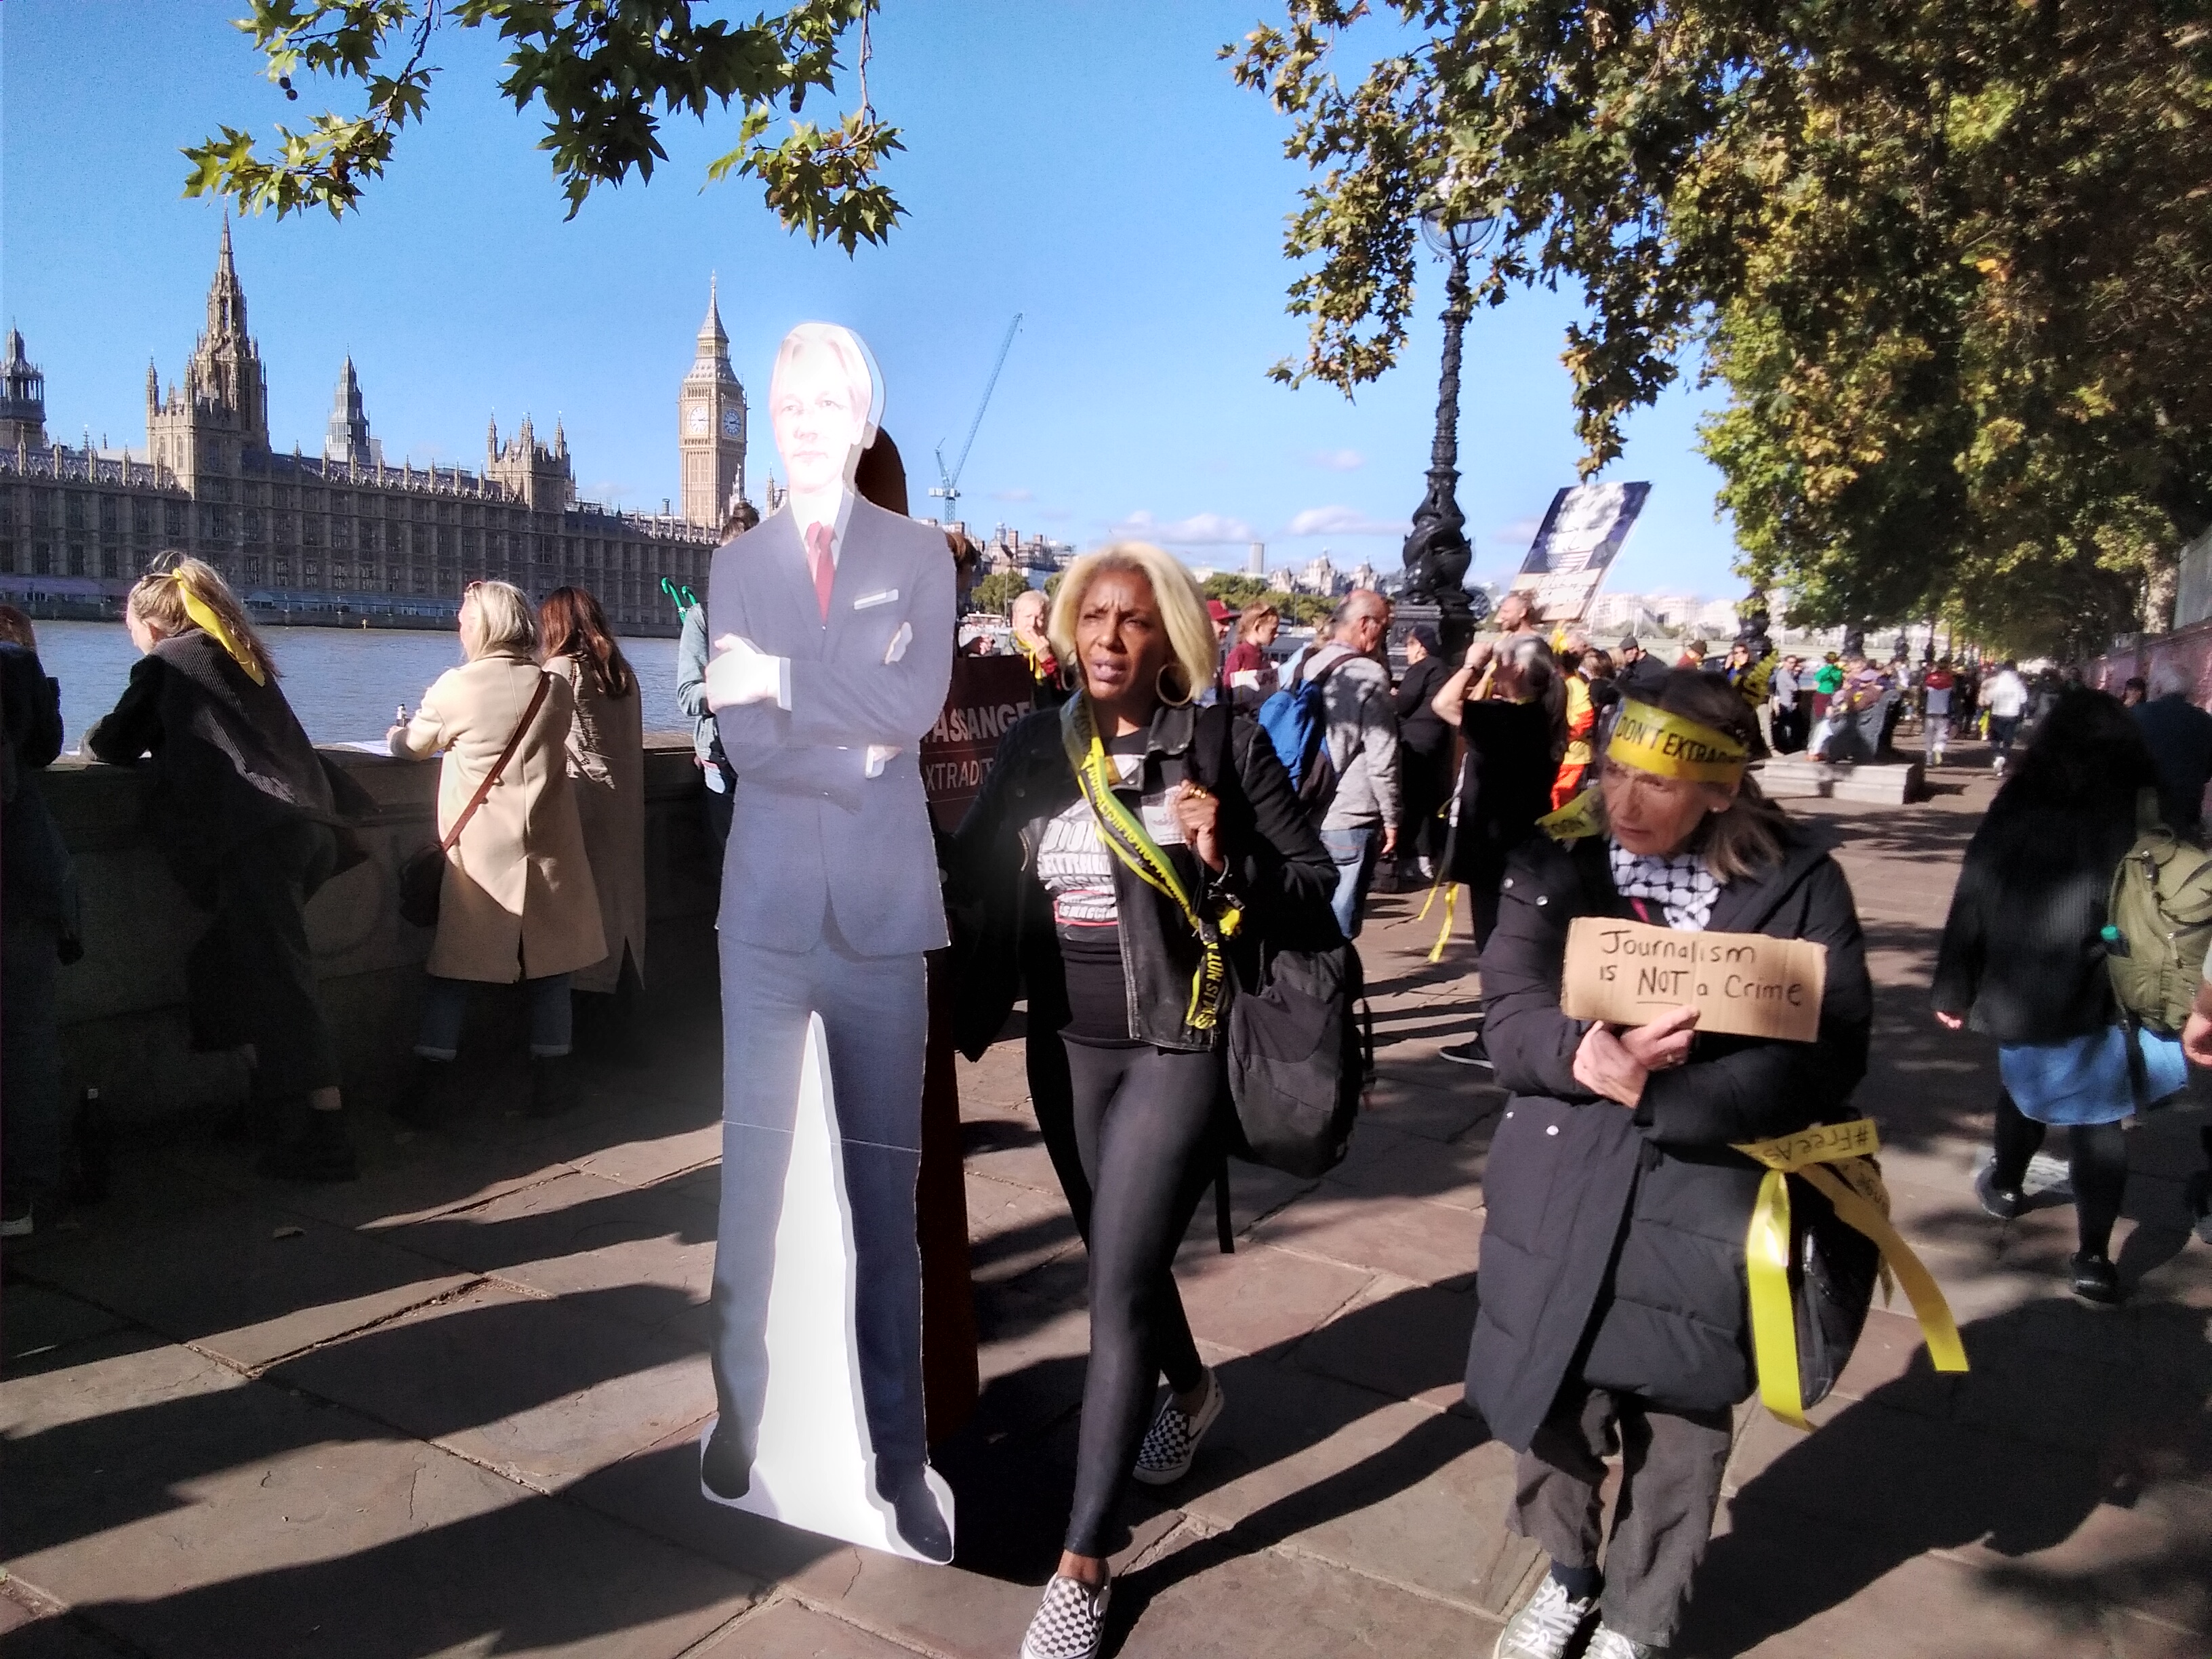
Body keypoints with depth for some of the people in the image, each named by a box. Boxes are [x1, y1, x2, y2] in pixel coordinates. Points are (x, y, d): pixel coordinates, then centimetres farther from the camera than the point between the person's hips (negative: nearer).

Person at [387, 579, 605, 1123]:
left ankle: (429, 1089, 10)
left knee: (451, 970, 8)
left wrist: (397, 734, 32)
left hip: (480, 856, -2)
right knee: (550, 967, 9)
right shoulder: (557, 689, 1)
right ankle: (550, 1083, 15)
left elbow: (411, 748, 9)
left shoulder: (455, 688, -7)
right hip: (549, 854, 2)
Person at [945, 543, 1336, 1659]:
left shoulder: (1225, 745, -8)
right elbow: (973, 886, 1)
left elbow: (1320, 901, -8)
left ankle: (1083, 1563, 9)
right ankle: (1191, 1388, 53)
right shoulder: (1034, 751, 2)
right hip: (1067, 1047, 5)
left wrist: (1227, 864, -24)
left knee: (1117, 1286, -5)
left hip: (1180, 1048, -4)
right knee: (1123, 1258, 21)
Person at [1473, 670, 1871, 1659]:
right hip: (1559, 1197, 2)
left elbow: (1828, 1055, -14)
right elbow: (1510, 1019, -8)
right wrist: (1587, 1058, -30)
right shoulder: (1556, 866, -3)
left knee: (1679, 1429, 15)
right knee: (1546, 1403, 13)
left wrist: (1651, 1090, -22)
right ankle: (1568, 1571, 44)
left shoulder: (1799, 885, -7)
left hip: (1710, 1209, -1)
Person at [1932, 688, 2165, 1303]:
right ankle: (2093, 1256, 3)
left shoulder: (2016, 808, -7)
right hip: (2100, 997, -1)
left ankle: (2006, 1184, 45)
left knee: (2024, 1086, 25)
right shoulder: (2145, 810, -8)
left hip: (2019, 992, 1)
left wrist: (1953, 989, 3)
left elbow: (1972, 901, -5)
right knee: (2100, 1119, 7)